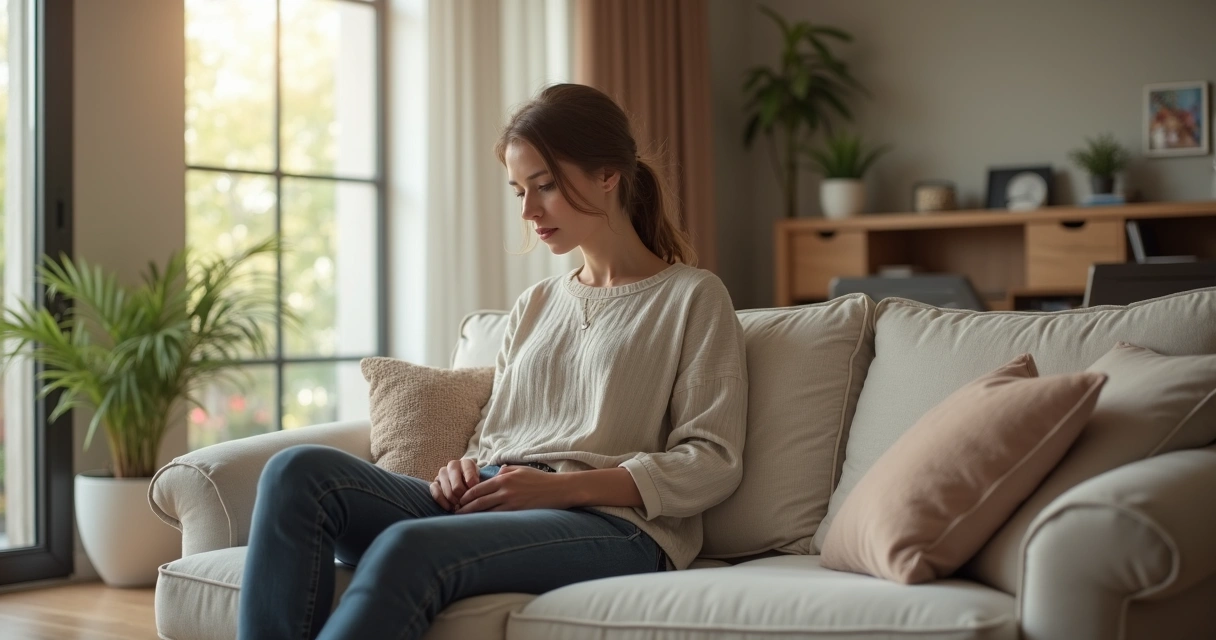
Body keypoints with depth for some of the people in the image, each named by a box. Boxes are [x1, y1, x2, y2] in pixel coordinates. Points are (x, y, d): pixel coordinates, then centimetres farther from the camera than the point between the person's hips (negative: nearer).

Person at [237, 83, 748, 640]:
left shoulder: (693, 296, 7)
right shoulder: (534, 306, 26)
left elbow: (713, 462, -2)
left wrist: (561, 487, -13)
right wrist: (464, 470, 0)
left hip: (613, 524, -6)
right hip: (494, 508, 6)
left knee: (408, 549, -36)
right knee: (298, 471, -20)